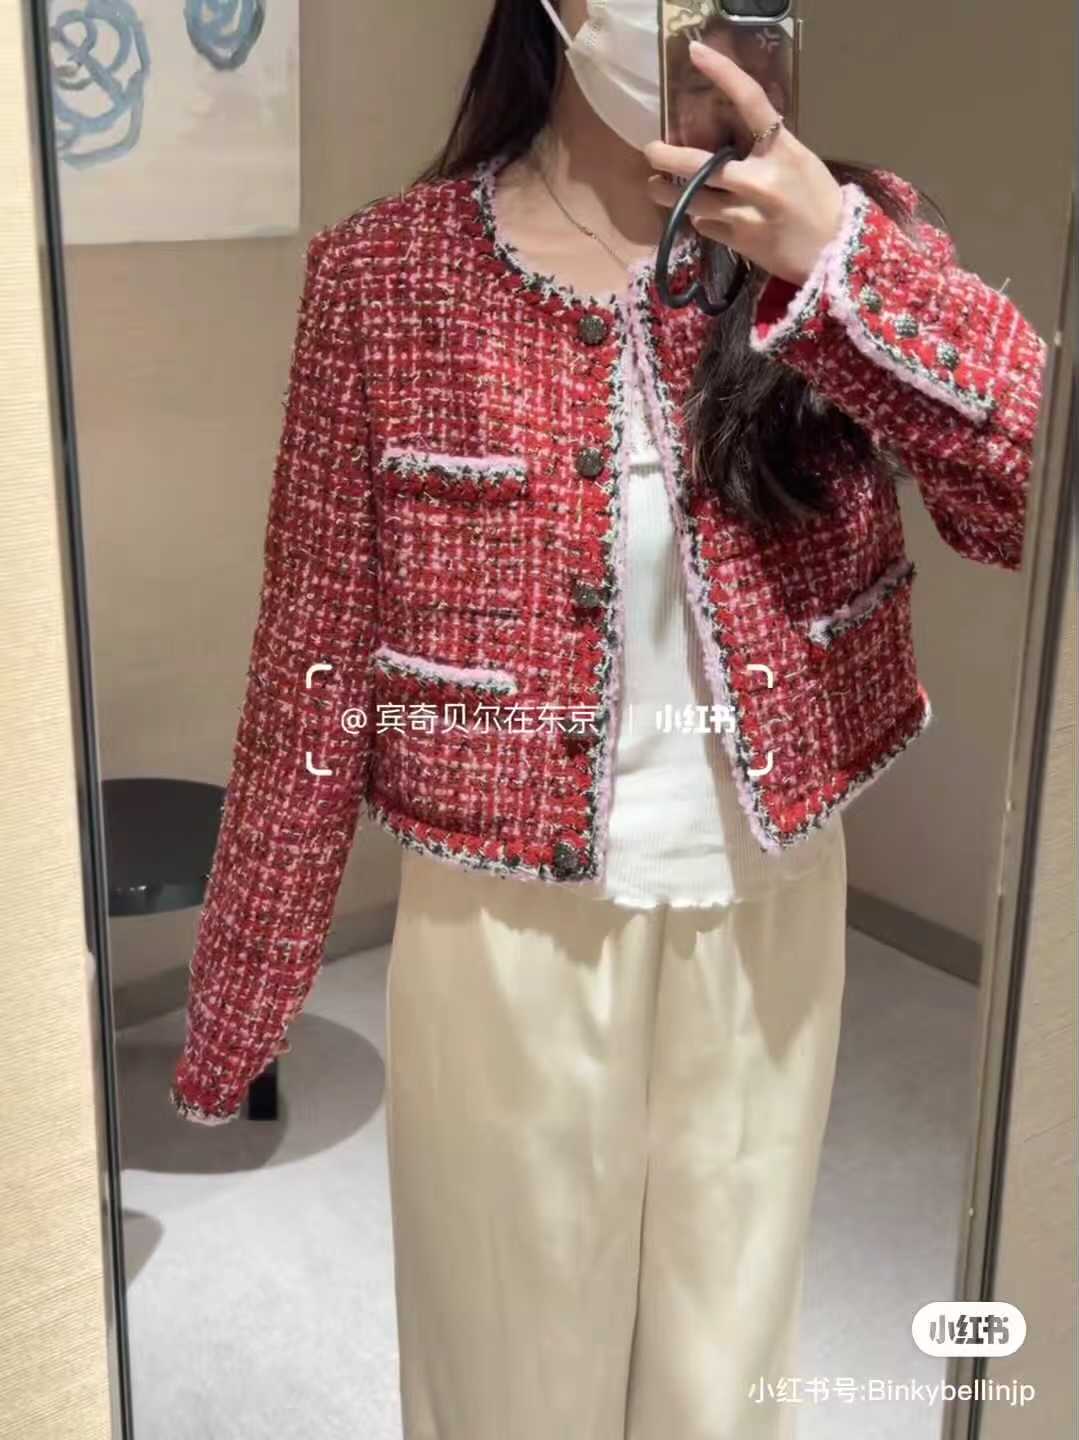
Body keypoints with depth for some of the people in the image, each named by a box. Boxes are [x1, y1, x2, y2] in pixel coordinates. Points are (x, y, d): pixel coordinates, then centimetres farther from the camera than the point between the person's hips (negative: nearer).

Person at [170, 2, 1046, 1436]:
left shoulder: (838, 232, -4)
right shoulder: (388, 274, -9)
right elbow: (318, 658, -6)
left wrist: (839, 265, -26)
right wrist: (239, 994, -1)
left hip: (766, 914, 3)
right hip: (512, 931, -2)